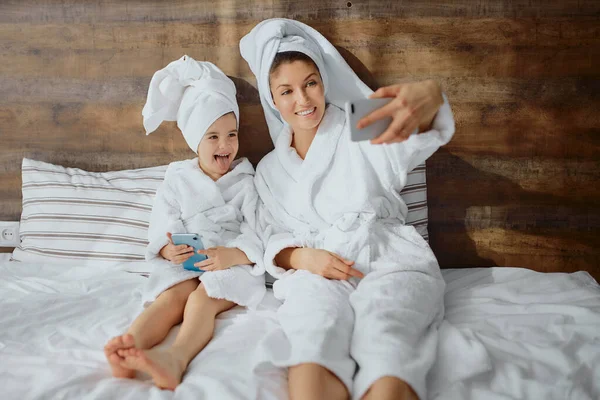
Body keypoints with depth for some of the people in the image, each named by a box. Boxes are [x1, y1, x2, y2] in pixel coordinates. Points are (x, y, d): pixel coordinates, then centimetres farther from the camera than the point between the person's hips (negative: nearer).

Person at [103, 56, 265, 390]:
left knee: (203, 297, -33)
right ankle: (129, 347, -59)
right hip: (185, 264, 2)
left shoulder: (246, 182, 9)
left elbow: (257, 234, -3)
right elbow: (162, 227, 6)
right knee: (171, 296, -30)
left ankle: (176, 358, -62)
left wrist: (232, 255, -25)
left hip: (234, 263, -2)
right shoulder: (177, 180, 15)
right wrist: (168, 249, -19)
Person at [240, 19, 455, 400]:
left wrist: (429, 97, -37)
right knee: (314, 343, -35)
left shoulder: (359, 130, 12)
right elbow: (273, 237, 19)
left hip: (389, 257, -1)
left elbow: (411, 143, -11)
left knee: (385, 347, -37)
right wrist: (303, 258, -7)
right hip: (318, 270, 2)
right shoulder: (269, 170, 23)